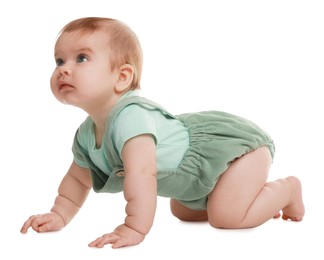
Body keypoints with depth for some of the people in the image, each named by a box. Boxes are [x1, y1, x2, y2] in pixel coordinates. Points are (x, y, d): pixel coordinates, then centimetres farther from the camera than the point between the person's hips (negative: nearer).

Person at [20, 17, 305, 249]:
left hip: (236, 142, -9)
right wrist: (59, 215, 3)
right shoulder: (86, 135, -4)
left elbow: (141, 175, -44)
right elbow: (77, 179, 12)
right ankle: (255, 191, 35)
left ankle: (286, 188, 6)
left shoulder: (131, 116, -35)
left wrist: (134, 229, -43)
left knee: (226, 216, -21)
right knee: (183, 211, 24)